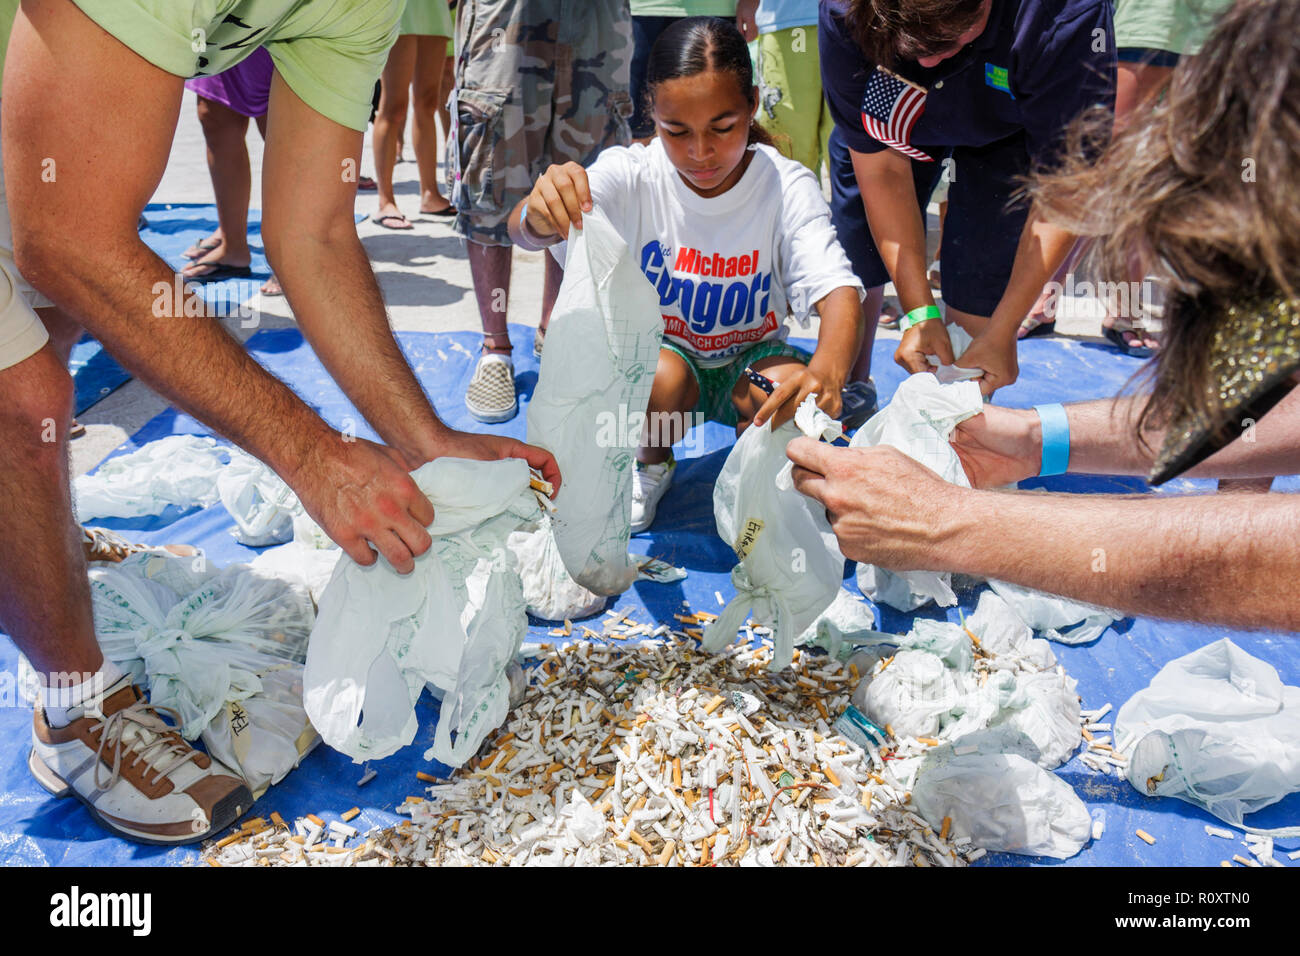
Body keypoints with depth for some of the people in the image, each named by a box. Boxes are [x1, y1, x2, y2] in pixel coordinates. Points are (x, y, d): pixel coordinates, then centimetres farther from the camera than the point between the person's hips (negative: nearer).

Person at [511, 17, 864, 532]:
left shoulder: (787, 186, -17)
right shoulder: (632, 174, -18)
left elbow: (838, 289, -30)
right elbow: (523, 228, -33)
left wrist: (827, 370, -53)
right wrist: (539, 213, -61)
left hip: (751, 358, 0)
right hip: (659, 350, 0)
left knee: (797, 396, -32)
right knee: (659, 379, -34)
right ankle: (651, 465, 3)